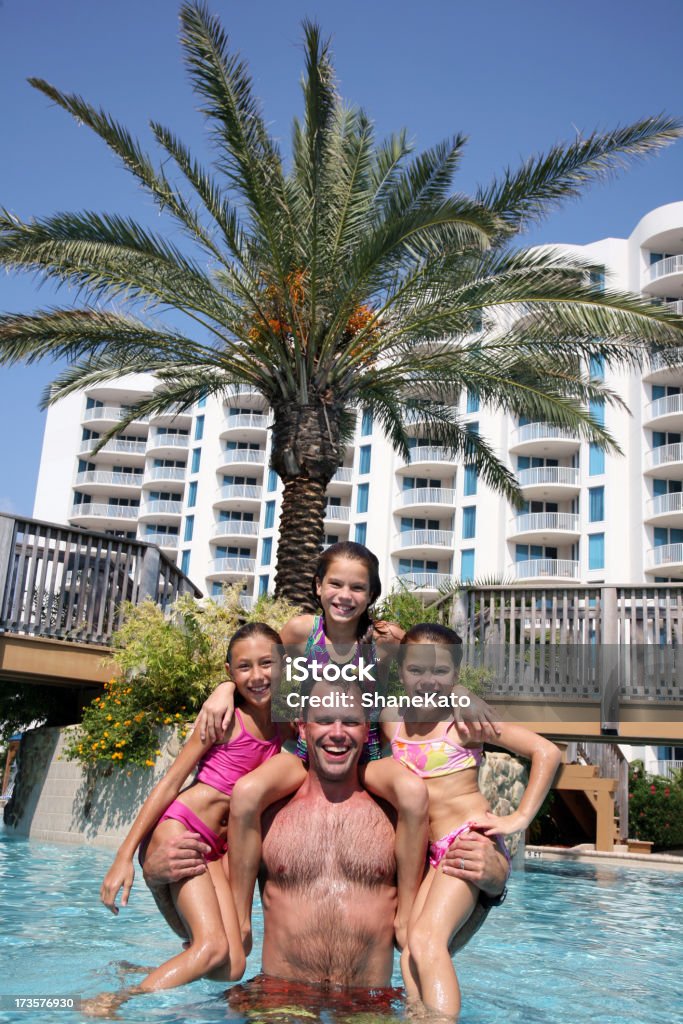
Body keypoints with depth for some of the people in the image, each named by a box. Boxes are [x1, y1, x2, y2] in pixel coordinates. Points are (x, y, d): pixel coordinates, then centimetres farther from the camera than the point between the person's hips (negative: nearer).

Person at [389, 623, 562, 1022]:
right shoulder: (394, 723, 8)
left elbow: (547, 751, -10)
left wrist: (519, 819, -11)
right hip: (436, 853, 7)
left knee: (427, 939, -22)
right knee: (411, 957, -4)